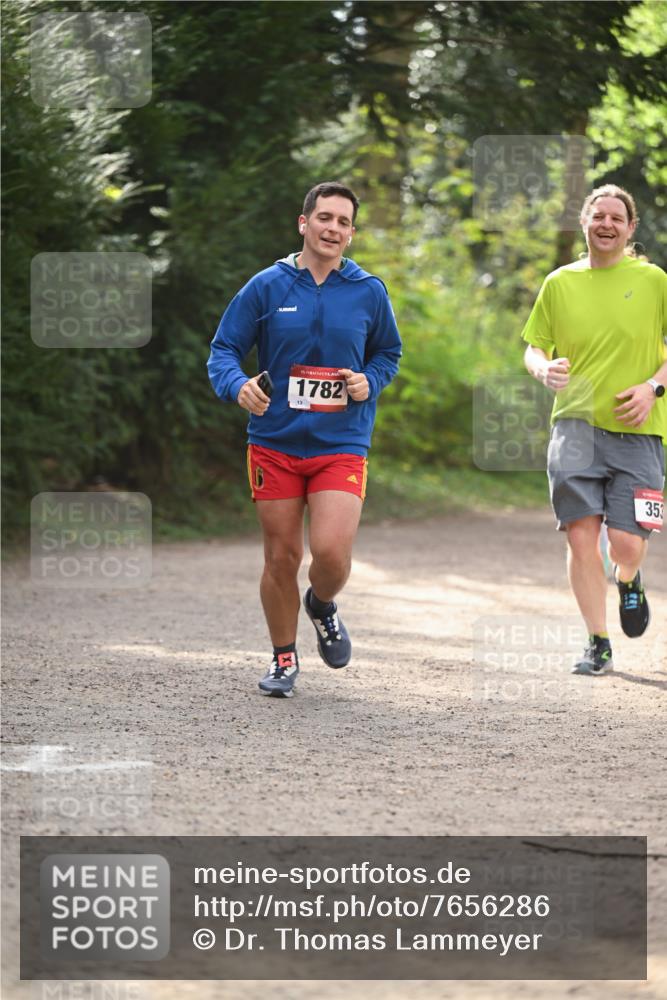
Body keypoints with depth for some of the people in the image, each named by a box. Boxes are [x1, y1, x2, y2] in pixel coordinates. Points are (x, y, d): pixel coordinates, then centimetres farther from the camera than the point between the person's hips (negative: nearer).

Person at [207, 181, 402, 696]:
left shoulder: (369, 292, 3)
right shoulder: (266, 287, -1)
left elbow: (388, 353, 18)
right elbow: (224, 349, 3)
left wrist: (369, 381, -4)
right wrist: (238, 385, -19)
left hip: (341, 446, 0)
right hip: (275, 443, 0)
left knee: (331, 551, -17)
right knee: (282, 556, 4)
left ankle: (323, 606, 20)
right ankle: (284, 659, 25)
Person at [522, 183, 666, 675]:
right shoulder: (560, 283, 10)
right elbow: (534, 348, 17)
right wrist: (545, 368, -6)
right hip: (576, 425, 1)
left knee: (627, 545, -8)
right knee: (582, 536, -8)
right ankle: (598, 644, 3)